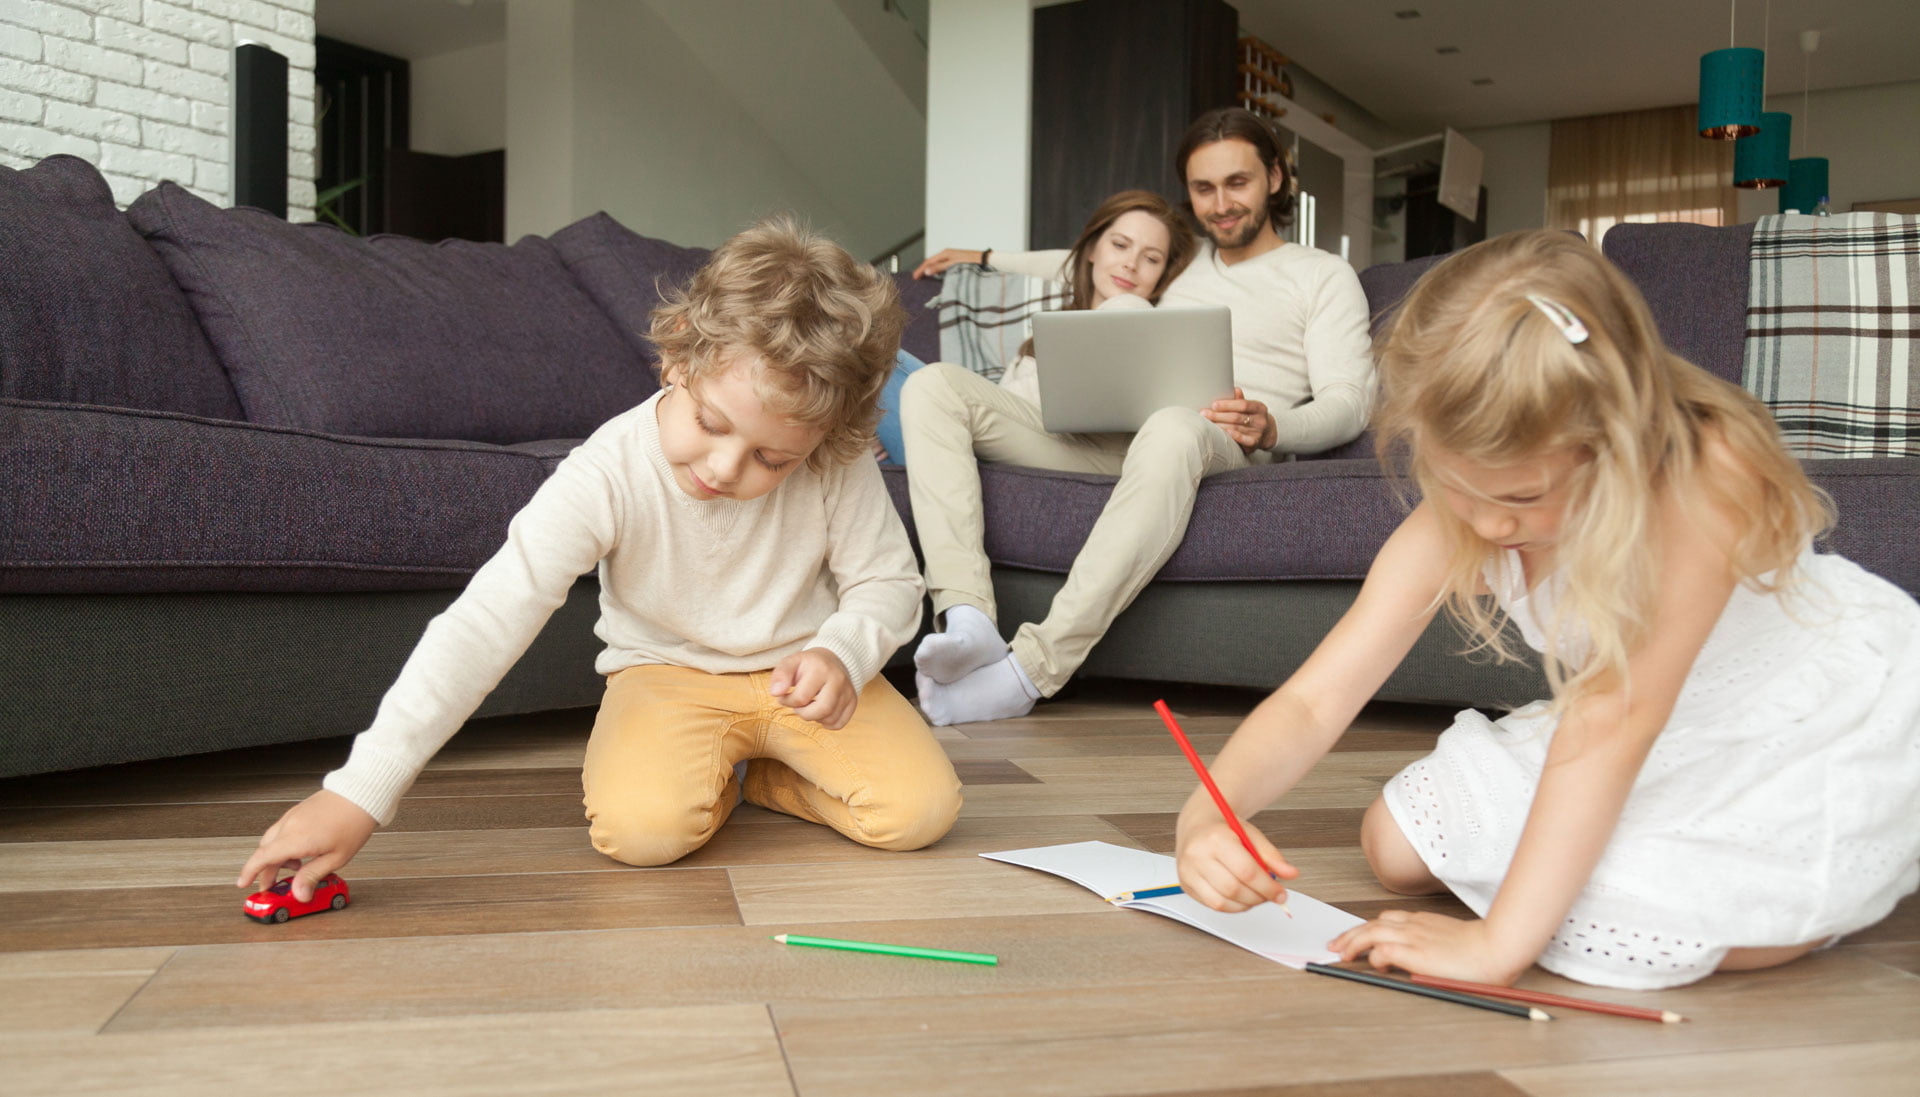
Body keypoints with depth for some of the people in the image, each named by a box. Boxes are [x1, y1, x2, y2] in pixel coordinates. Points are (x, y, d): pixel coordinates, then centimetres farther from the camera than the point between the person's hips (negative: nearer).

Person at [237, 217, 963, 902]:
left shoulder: (839, 471, -20)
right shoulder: (608, 475, -27)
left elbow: (888, 582, -4)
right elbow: (485, 623, -31)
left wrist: (842, 652, -29)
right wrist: (357, 791, -35)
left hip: (800, 675, 2)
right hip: (666, 672, -2)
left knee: (922, 809, -18)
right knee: (639, 828, -31)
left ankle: (748, 773, 10)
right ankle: (709, 773, 6)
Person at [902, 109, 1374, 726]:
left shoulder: (1324, 277, 15)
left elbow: (1346, 403, 2)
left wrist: (1270, 429, -20)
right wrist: (987, 259, 51)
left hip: (1220, 446, -6)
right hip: (1101, 442, 6)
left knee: (1174, 429, -45)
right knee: (932, 386, -11)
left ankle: (1032, 668, -46)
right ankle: (967, 619, -33)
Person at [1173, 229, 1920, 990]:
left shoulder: (1706, 478, -37)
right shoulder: (1452, 524, -20)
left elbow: (1614, 717, -39)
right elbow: (1315, 699, -23)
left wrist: (1500, 942, -39)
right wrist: (1206, 815, -42)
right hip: (1662, 734, 6)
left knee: (1610, 922, -26)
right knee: (1395, 847, 0)